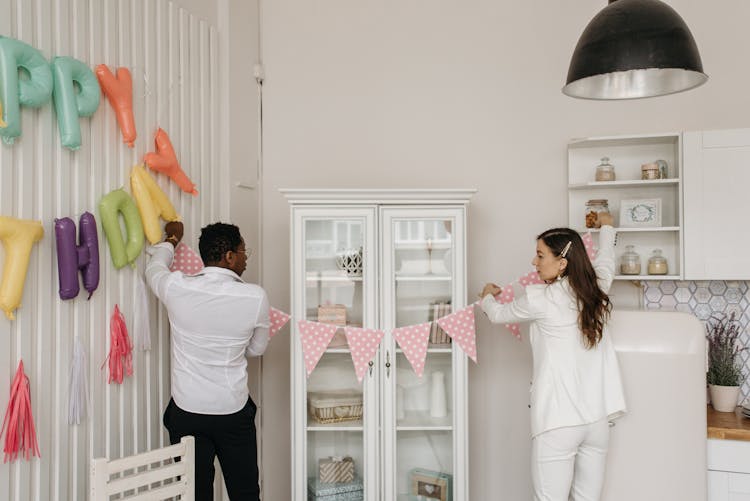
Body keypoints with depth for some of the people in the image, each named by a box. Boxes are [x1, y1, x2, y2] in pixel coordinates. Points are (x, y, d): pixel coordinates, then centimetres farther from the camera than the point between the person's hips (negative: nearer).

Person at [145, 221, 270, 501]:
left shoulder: (177, 288, -11)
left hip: (186, 412, 2)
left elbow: (154, 269, 15)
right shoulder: (256, 297, -13)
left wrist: (171, 239, 32)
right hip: (234, 412, -1)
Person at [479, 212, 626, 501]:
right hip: (598, 418, 6)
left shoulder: (541, 299, -11)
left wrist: (487, 297, 30)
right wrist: (606, 226, 47)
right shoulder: (595, 290, 4)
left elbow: (498, 315, 7)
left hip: (558, 421, -6)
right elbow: (606, 259, 27)